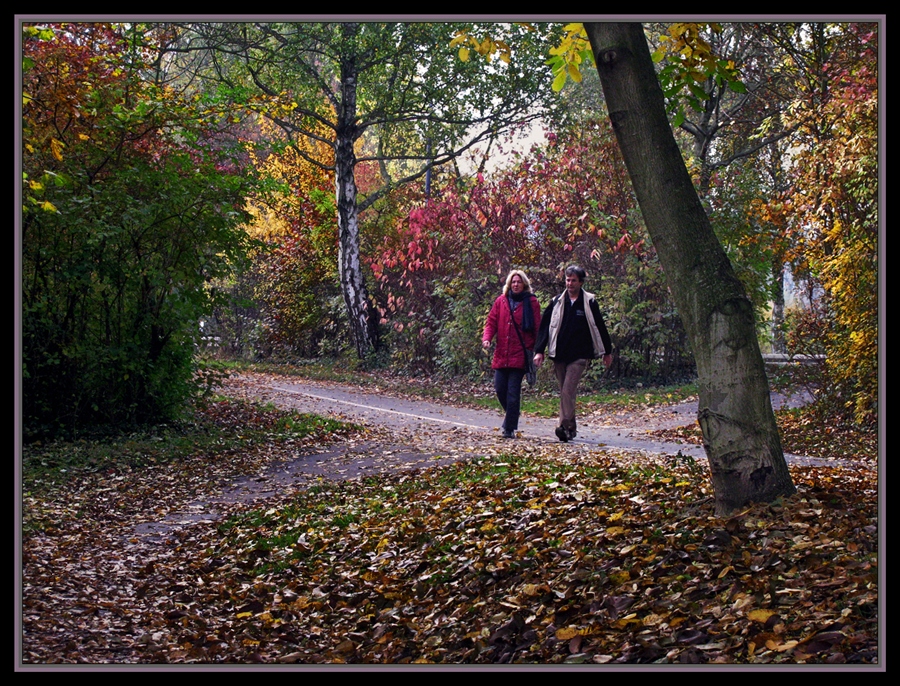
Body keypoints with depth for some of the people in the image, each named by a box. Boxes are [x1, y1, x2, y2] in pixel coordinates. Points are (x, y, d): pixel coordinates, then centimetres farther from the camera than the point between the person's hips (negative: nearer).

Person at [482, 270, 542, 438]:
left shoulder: (532, 303, 2)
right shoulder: (501, 301, 10)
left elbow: (537, 328, 2)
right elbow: (491, 322, 11)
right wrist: (486, 338, -8)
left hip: (520, 355, -3)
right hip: (501, 355, 3)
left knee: (513, 392, -5)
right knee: (500, 388, 4)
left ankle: (510, 428, 2)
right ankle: (511, 417, 30)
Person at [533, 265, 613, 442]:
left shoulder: (589, 302, 0)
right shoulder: (557, 302, 7)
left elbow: (600, 327, 7)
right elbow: (544, 326, 7)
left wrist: (607, 352, 11)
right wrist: (539, 351, -1)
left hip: (580, 355, -4)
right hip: (559, 354, 4)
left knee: (568, 391, -16)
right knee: (564, 392, 9)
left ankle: (565, 426, -19)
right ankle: (570, 428, 19)